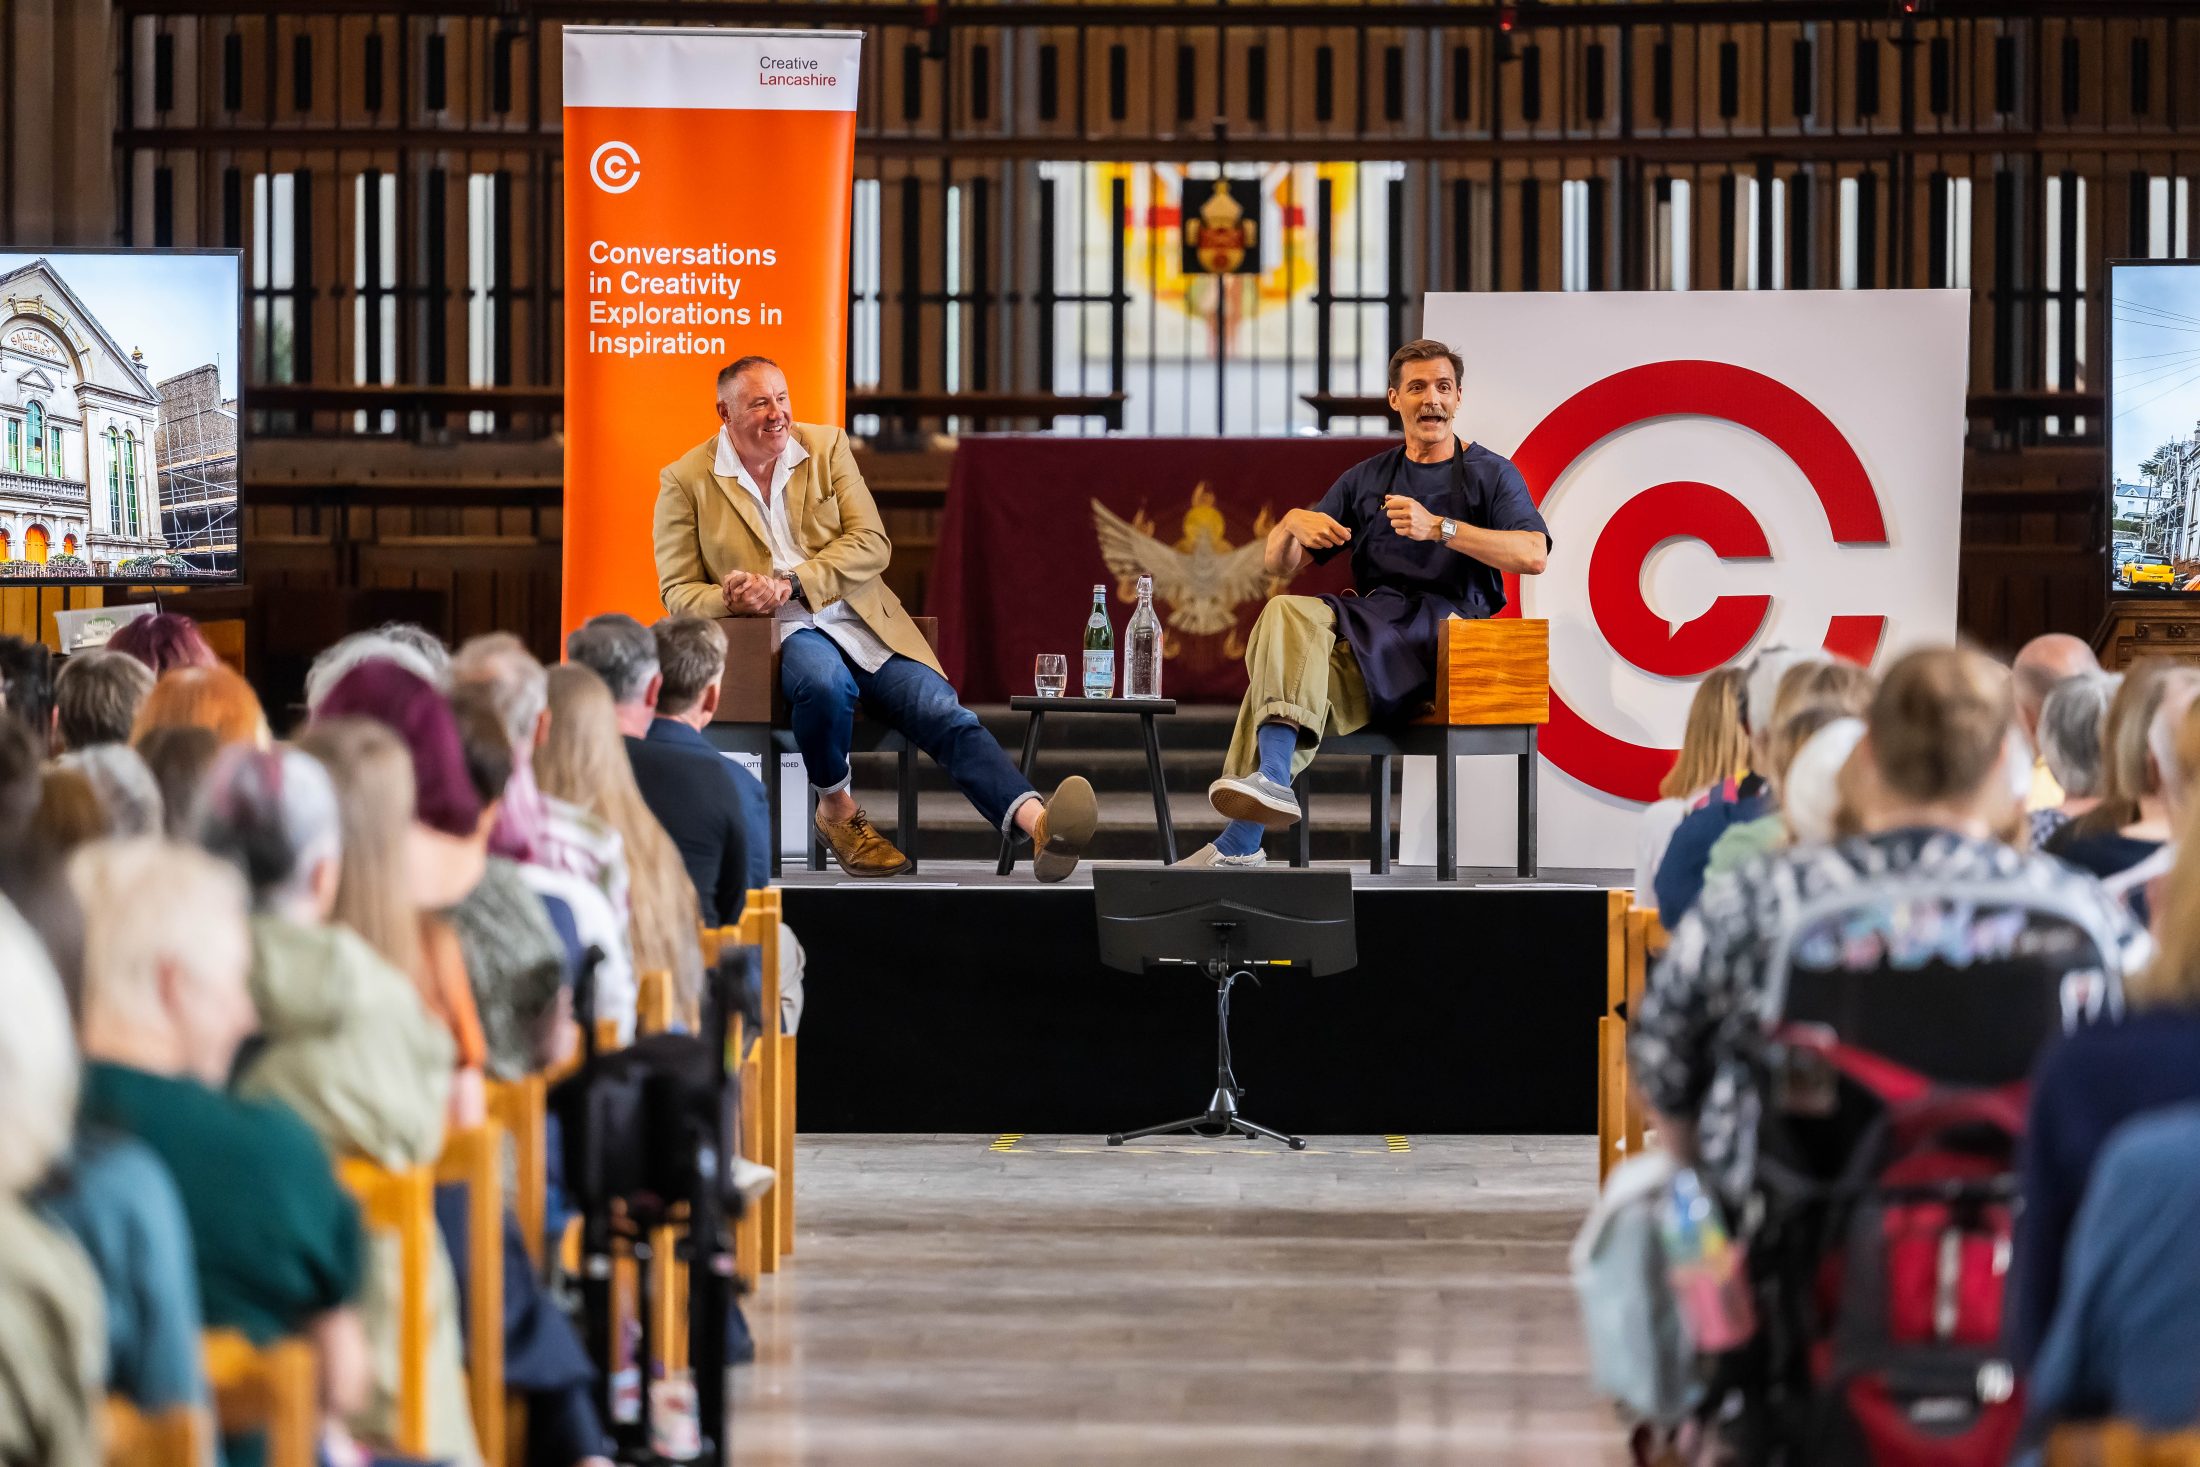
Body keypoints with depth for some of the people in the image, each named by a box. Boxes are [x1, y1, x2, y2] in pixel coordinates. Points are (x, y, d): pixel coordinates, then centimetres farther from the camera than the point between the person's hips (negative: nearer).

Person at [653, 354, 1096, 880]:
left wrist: (788, 584, -14)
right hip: (780, 634, -3)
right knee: (825, 681, -38)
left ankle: (1037, 823, -40)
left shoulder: (827, 447, 10)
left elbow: (872, 544, 2)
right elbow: (678, 591, 5)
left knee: (943, 713, -20)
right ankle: (837, 810, -12)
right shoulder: (685, 481, 5)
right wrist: (729, 601, -20)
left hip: (862, 621, 3)